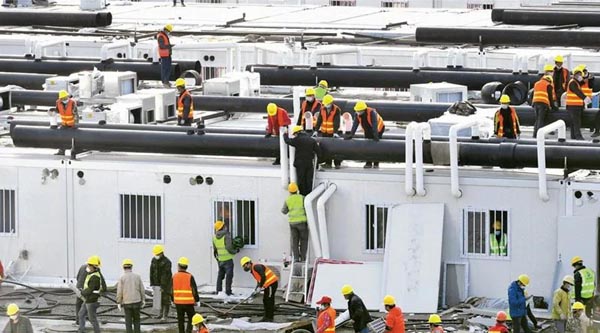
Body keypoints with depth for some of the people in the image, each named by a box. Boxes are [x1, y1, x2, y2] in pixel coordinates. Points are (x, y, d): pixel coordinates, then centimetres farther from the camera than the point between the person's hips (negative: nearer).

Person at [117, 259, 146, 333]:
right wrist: (143, 300, 13)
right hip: (137, 302, 2)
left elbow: (119, 291, -10)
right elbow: (142, 290, 2)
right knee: (136, 320, 17)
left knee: (128, 322, 6)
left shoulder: (122, 278, -9)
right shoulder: (137, 276, -1)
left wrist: (118, 303, -1)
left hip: (127, 303, -2)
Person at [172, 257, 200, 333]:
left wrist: (173, 300, 18)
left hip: (178, 302, 3)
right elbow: (194, 290, -9)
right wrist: (196, 300, 4)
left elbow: (172, 290, 5)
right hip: (189, 302, -3)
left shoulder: (174, 277, -2)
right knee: (191, 319, 8)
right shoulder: (190, 277, -12)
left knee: (180, 320, 12)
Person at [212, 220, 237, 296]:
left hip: (220, 260, 6)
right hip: (228, 259, -6)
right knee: (229, 275, -2)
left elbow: (214, 249, 12)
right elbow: (229, 248, -20)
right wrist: (235, 251, -2)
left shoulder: (214, 237, 4)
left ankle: (219, 290, 20)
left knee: (220, 275, 17)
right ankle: (228, 291, -4)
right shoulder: (226, 236, -17)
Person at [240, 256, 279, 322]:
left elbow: (263, 277, -24)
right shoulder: (252, 271, 17)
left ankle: (270, 318, -4)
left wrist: (260, 287, -17)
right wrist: (256, 290, 10)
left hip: (272, 283, -11)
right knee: (265, 300, 14)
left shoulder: (256, 267, -15)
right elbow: (259, 280, 22)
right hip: (268, 285, 11)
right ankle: (266, 317, 21)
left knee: (269, 301, -7)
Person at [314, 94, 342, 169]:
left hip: (333, 132, -4)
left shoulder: (337, 110, -10)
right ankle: (328, 163, 12)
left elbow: (336, 122, -18)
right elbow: (319, 120, 1)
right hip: (324, 132, 4)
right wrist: (316, 130, -7)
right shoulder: (322, 109, 4)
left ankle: (337, 163, 1)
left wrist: (335, 132, -27)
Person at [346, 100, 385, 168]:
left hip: (378, 129, -5)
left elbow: (374, 124, -40)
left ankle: (376, 163, -3)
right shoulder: (357, 114, -16)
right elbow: (355, 125, -18)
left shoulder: (372, 112, -33)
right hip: (368, 131, 5)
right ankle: (368, 163, 1)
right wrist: (351, 134, -28)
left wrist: (375, 135, -46)